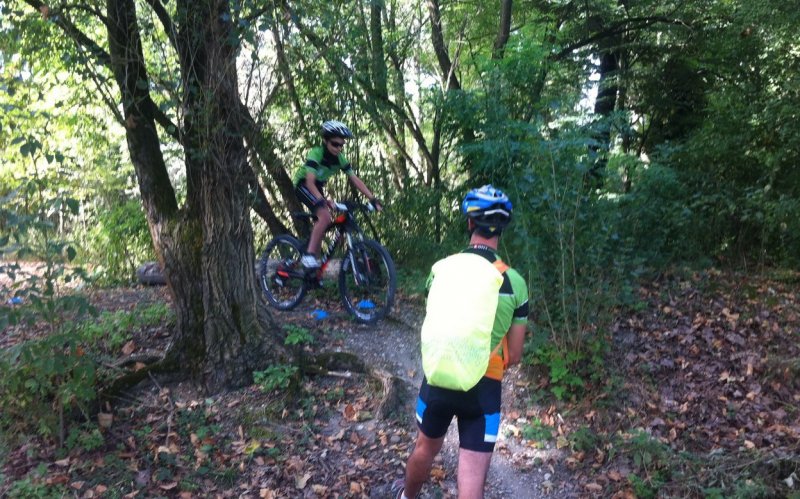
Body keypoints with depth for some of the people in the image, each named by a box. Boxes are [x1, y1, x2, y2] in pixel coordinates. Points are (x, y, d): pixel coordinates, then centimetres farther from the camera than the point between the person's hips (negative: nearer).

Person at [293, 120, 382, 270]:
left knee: (322, 223, 4)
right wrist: (322, 200, -55)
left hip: (317, 187, 7)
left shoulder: (340, 159, -11)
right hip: (303, 184, -7)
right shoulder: (316, 153, -29)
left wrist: (372, 198, -22)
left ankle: (315, 260, 15)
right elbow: (310, 181, -40)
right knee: (325, 216, -28)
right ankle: (308, 255, -23)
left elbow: (355, 180, -12)